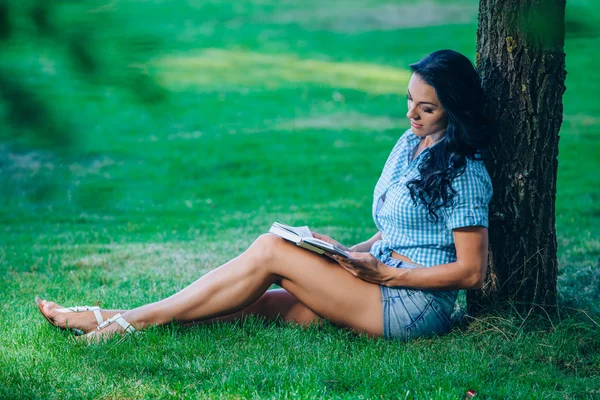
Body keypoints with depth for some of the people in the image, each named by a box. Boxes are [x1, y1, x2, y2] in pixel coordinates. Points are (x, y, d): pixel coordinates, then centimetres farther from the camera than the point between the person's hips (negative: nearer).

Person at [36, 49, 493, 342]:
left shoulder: (463, 173, -11)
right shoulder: (409, 144, 15)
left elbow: (472, 271, -14)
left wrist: (385, 274, -15)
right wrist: (354, 253, 5)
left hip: (415, 309, -8)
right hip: (380, 289, 8)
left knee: (271, 250, -17)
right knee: (259, 303, -9)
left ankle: (132, 321, -13)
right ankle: (111, 318, -13)